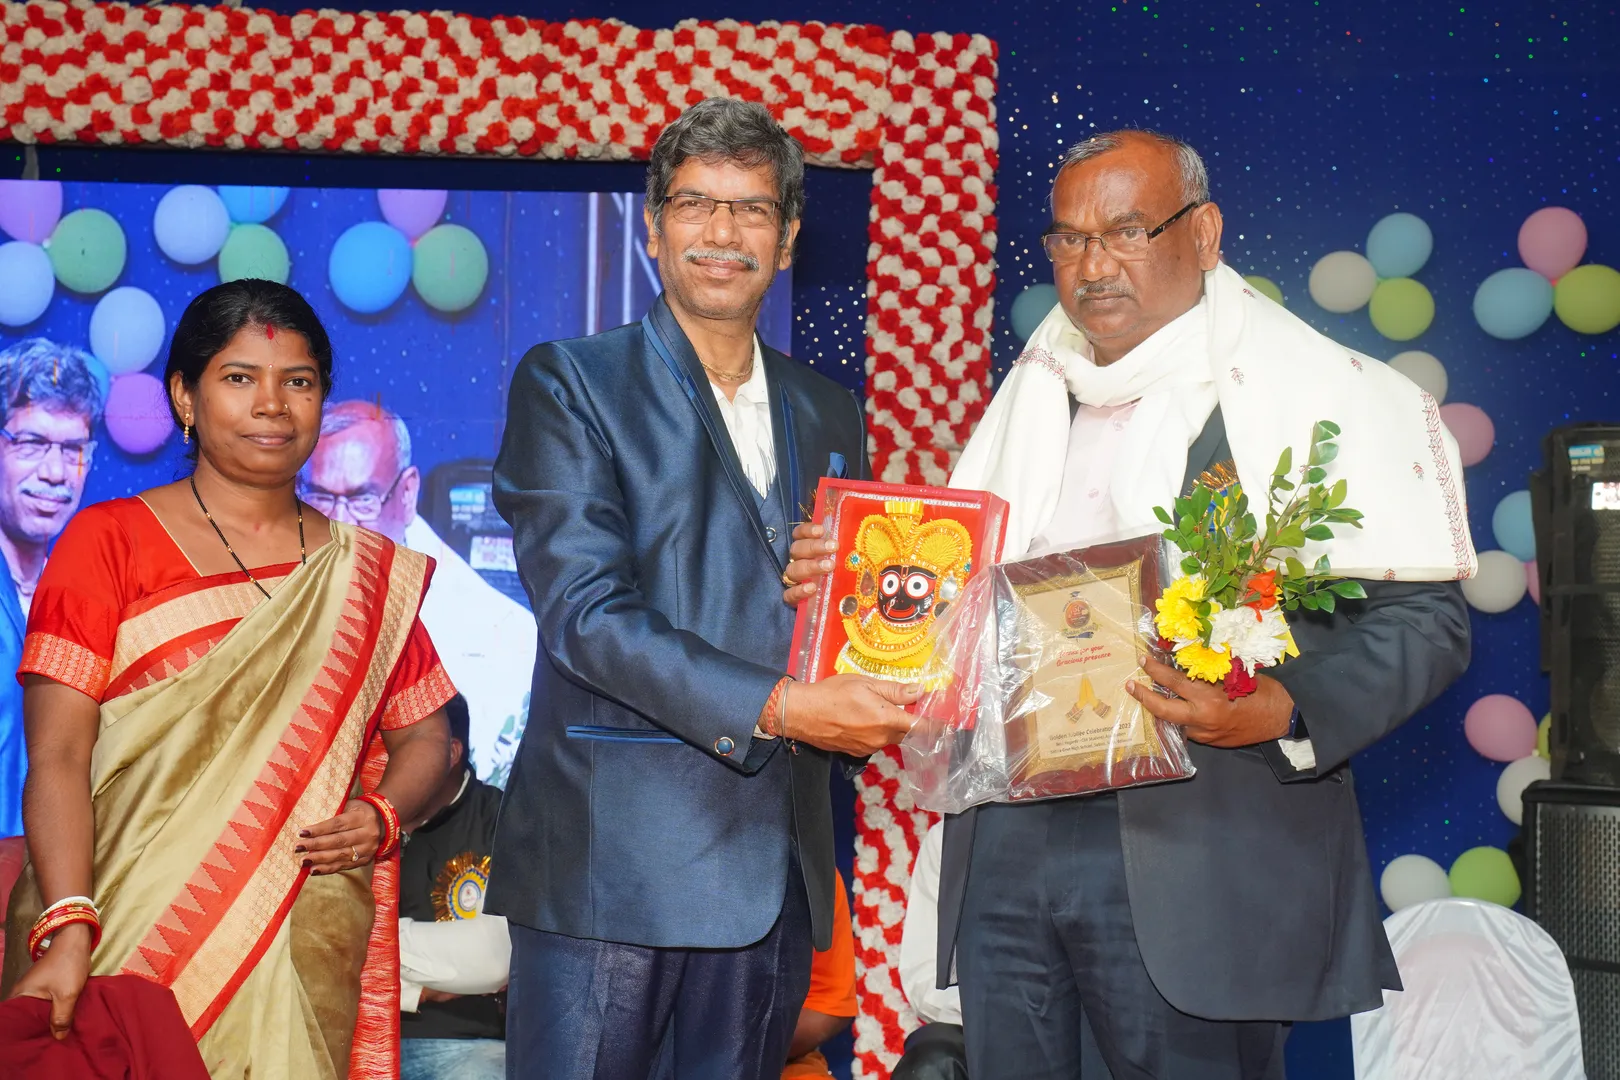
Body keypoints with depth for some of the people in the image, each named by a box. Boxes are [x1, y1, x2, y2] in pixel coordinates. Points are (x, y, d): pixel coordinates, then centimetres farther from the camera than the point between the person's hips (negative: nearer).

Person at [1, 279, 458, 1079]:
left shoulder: (367, 572, 11)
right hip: (132, 935, -2)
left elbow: (425, 739, 15)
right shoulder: (108, 541, 1)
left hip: (308, 951, 3)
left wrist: (382, 816, -8)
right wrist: (66, 932, -19)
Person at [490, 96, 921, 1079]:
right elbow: (584, 608, -12)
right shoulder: (569, 383, -1)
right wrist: (779, 707, -20)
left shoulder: (830, 416, 16)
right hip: (610, 853, -5)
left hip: (775, 863, 5)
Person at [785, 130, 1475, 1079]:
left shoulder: (1335, 393, -2)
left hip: (1191, 853, -5)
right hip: (1002, 839, 6)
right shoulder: (1035, 394, 18)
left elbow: (1421, 618, -8)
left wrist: (1281, 709, -24)